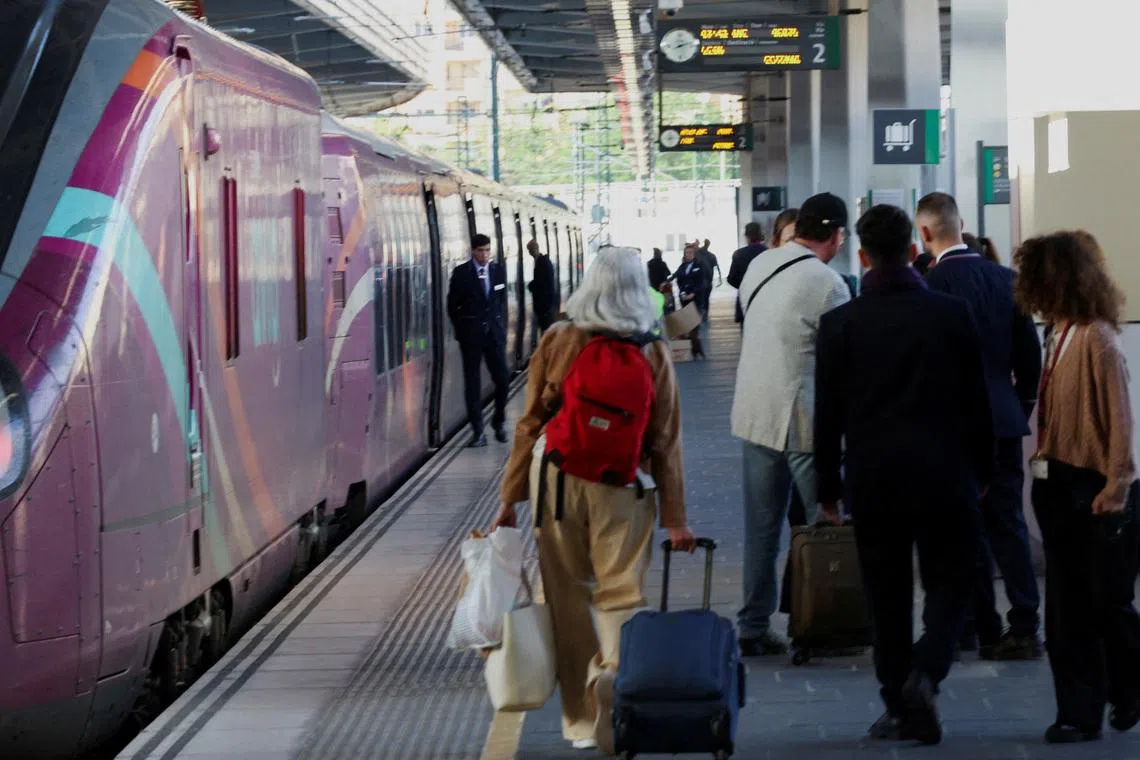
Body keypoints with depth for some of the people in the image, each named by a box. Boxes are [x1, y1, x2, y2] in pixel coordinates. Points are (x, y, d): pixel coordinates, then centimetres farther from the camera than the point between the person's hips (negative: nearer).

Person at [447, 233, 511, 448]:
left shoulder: (498, 271, 7)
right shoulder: (461, 273, -3)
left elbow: (503, 301, 14)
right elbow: (452, 305, 2)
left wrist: (502, 328, 8)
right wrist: (461, 331, 2)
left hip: (495, 333, 2)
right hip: (471, 334, -2)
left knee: (502, 380, -1)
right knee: (472, 383, 0)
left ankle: (499, 422, 20)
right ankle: (478, 432, 4)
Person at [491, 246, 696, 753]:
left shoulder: (555, 342, -2)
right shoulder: (653, 353, -4)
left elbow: (530, 424, 0)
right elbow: (665, 440, -2)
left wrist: (511, 498, 6)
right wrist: (674, 516, 3)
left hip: (556, 481, 1)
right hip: (623, 486, -1)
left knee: (567, 597, 10)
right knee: (621, 595, 4)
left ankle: (580, 718, 16)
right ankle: (613, 688, -16)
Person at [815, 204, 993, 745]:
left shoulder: (840, 324, -5)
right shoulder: (951, 314, -4)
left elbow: (828, 414, -2)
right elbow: (976, 402, 2)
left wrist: (827, 486, 8)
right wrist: (981, 471, 13)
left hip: (872, 478, 1)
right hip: (944, 476, 0)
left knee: (887, 596, 9)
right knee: (950, 581, 10)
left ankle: (899, 707, 11)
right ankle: (925, 672, -13)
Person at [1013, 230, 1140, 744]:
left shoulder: (1096, 339, -16)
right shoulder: (1059, 334, 7)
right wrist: (1046, 465, 8)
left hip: (1097, 493, -7)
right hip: (1059, 487, 7)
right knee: (1068, 610, 6)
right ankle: (1080, 713, 10)